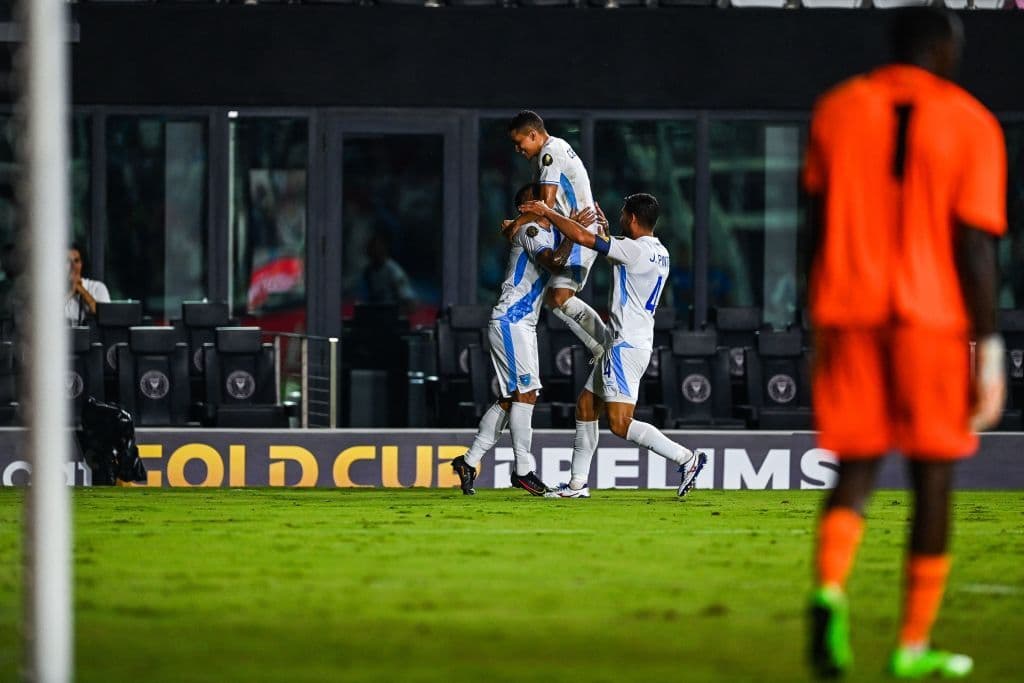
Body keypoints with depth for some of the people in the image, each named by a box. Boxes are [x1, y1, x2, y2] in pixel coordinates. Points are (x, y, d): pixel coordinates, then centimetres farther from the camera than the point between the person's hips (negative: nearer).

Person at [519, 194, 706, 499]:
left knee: (620, 423, -13)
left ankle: (686, 459, -14)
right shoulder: (659, 254, 11)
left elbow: (582, 238, -21)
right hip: (626, 344, 10)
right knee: (586, 406, 16)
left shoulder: (635, 250, -18)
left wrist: (548, 212, -8)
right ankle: (578, 484, 19)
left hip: (625, 346, -10)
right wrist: (602, 226, 34)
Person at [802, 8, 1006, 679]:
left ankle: (829, 591, -21)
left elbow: (820, 226, 10)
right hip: (933, 319, -3)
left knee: (855, 471, 9)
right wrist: (990, 351, -6)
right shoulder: (970, 126, -3)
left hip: (846, 314, 3)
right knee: (933, 479, 10)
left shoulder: (838, 110, 7)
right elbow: (974, 245, -9)